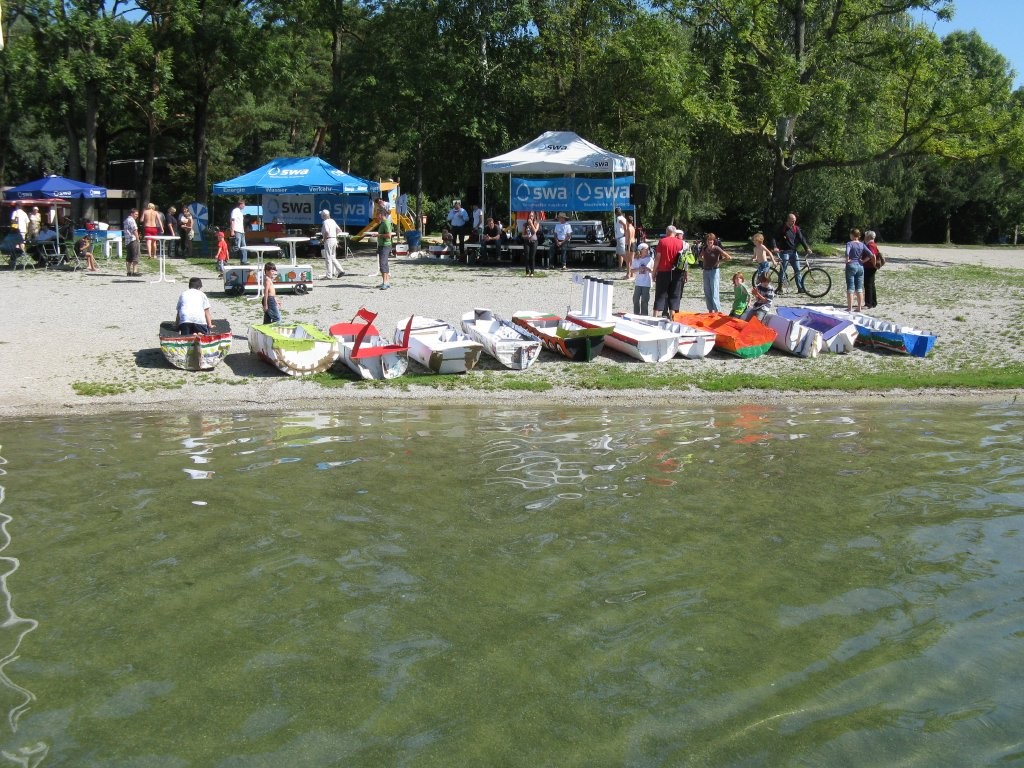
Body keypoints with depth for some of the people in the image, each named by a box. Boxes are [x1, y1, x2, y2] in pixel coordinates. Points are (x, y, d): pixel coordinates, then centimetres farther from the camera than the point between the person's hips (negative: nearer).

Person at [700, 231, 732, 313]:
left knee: (714, 292, -10)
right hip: (706, 271, 6)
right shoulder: (704, 248, 5)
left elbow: (729, 257, -15)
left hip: (714, 271, -6)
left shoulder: (716, 249, -12)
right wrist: (704, 261, 9)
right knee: (707, 292, 9)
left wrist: (719, 261, -9)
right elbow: (700, 257, 27)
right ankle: (710, 310, 19)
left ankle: (718, 311, -9)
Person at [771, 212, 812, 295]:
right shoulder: (782, 229, -5)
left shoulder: (796, 228, 7)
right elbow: (774, 238, -9)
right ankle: (780, 288, 2)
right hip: (784, 252, -5)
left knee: (797, 270, 2)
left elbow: (801, 238, 5)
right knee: (783, 270, -6)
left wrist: (807, 248, -7)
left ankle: (801, 288, 3)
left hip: (793, 252, 5)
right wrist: (774, 247, -26)